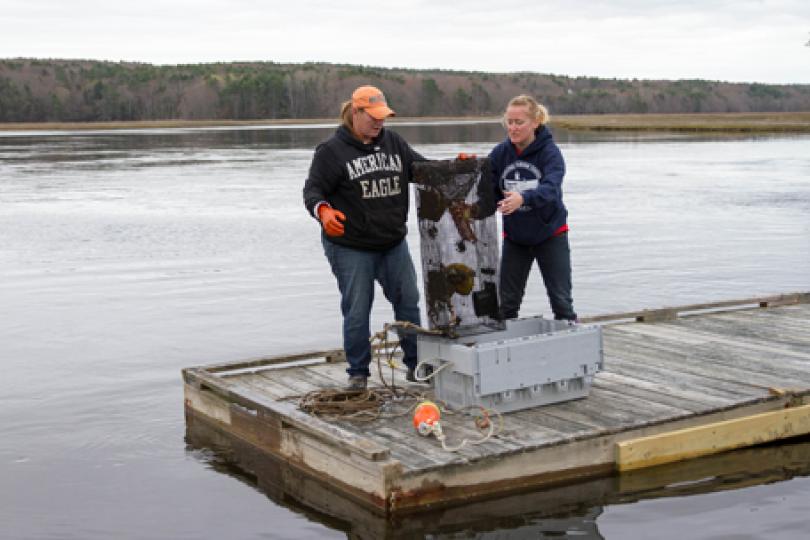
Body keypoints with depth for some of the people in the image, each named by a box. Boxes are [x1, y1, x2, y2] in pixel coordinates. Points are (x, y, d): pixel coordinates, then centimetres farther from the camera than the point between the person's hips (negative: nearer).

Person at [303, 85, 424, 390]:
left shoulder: (393, 142, 9)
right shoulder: (332, 150, -8)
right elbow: (313, 189, -11)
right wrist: (323, 211, -33)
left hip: (393, 243, 5)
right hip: (350, 248, -5)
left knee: (408, 302, 9)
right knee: (356, 311, 0)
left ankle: (416, 364, 22)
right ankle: (358, 373, 14)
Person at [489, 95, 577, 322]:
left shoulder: (549, 152, -16)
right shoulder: (500, 153, -5)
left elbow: (551, 188, -33)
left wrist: (523, 198, -51)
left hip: (550, 234, -3)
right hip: (514, 237, 3)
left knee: (561, 301, 3)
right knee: (507, 303, 9)